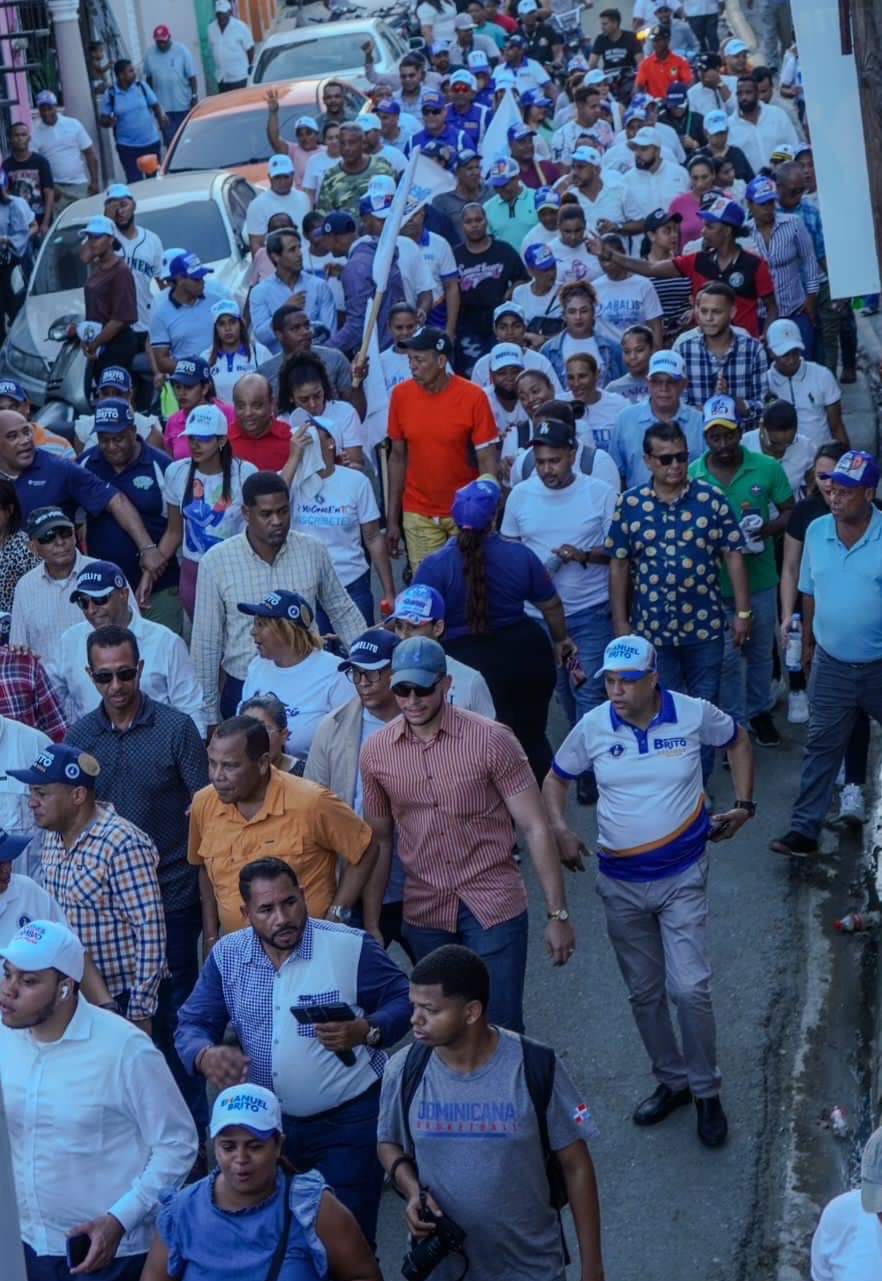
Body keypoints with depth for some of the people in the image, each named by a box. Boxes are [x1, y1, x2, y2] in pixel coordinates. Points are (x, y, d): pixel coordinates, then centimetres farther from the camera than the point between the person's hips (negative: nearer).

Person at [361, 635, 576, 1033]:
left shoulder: (491, 740, -11)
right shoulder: (376, 751, -1)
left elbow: (534, 826, -8)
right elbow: (379, 838, 10)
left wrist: (557, 914, -10)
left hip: (495, 906, -3)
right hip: (425, 914, 3)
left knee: (501, 1030, -2)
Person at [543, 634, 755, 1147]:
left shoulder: (694, 715, -11)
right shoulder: (593, 728, -8)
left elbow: (738, 740, 10)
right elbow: (556, 780, 8)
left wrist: (743, 804, 4)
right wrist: (560, 830, -8)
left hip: (682, 877, -2)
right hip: (620, 883, 3)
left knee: (690, 987, -10)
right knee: (645, 993, 12)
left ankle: (707, 1092, 9)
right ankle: (672, 1081, 32)